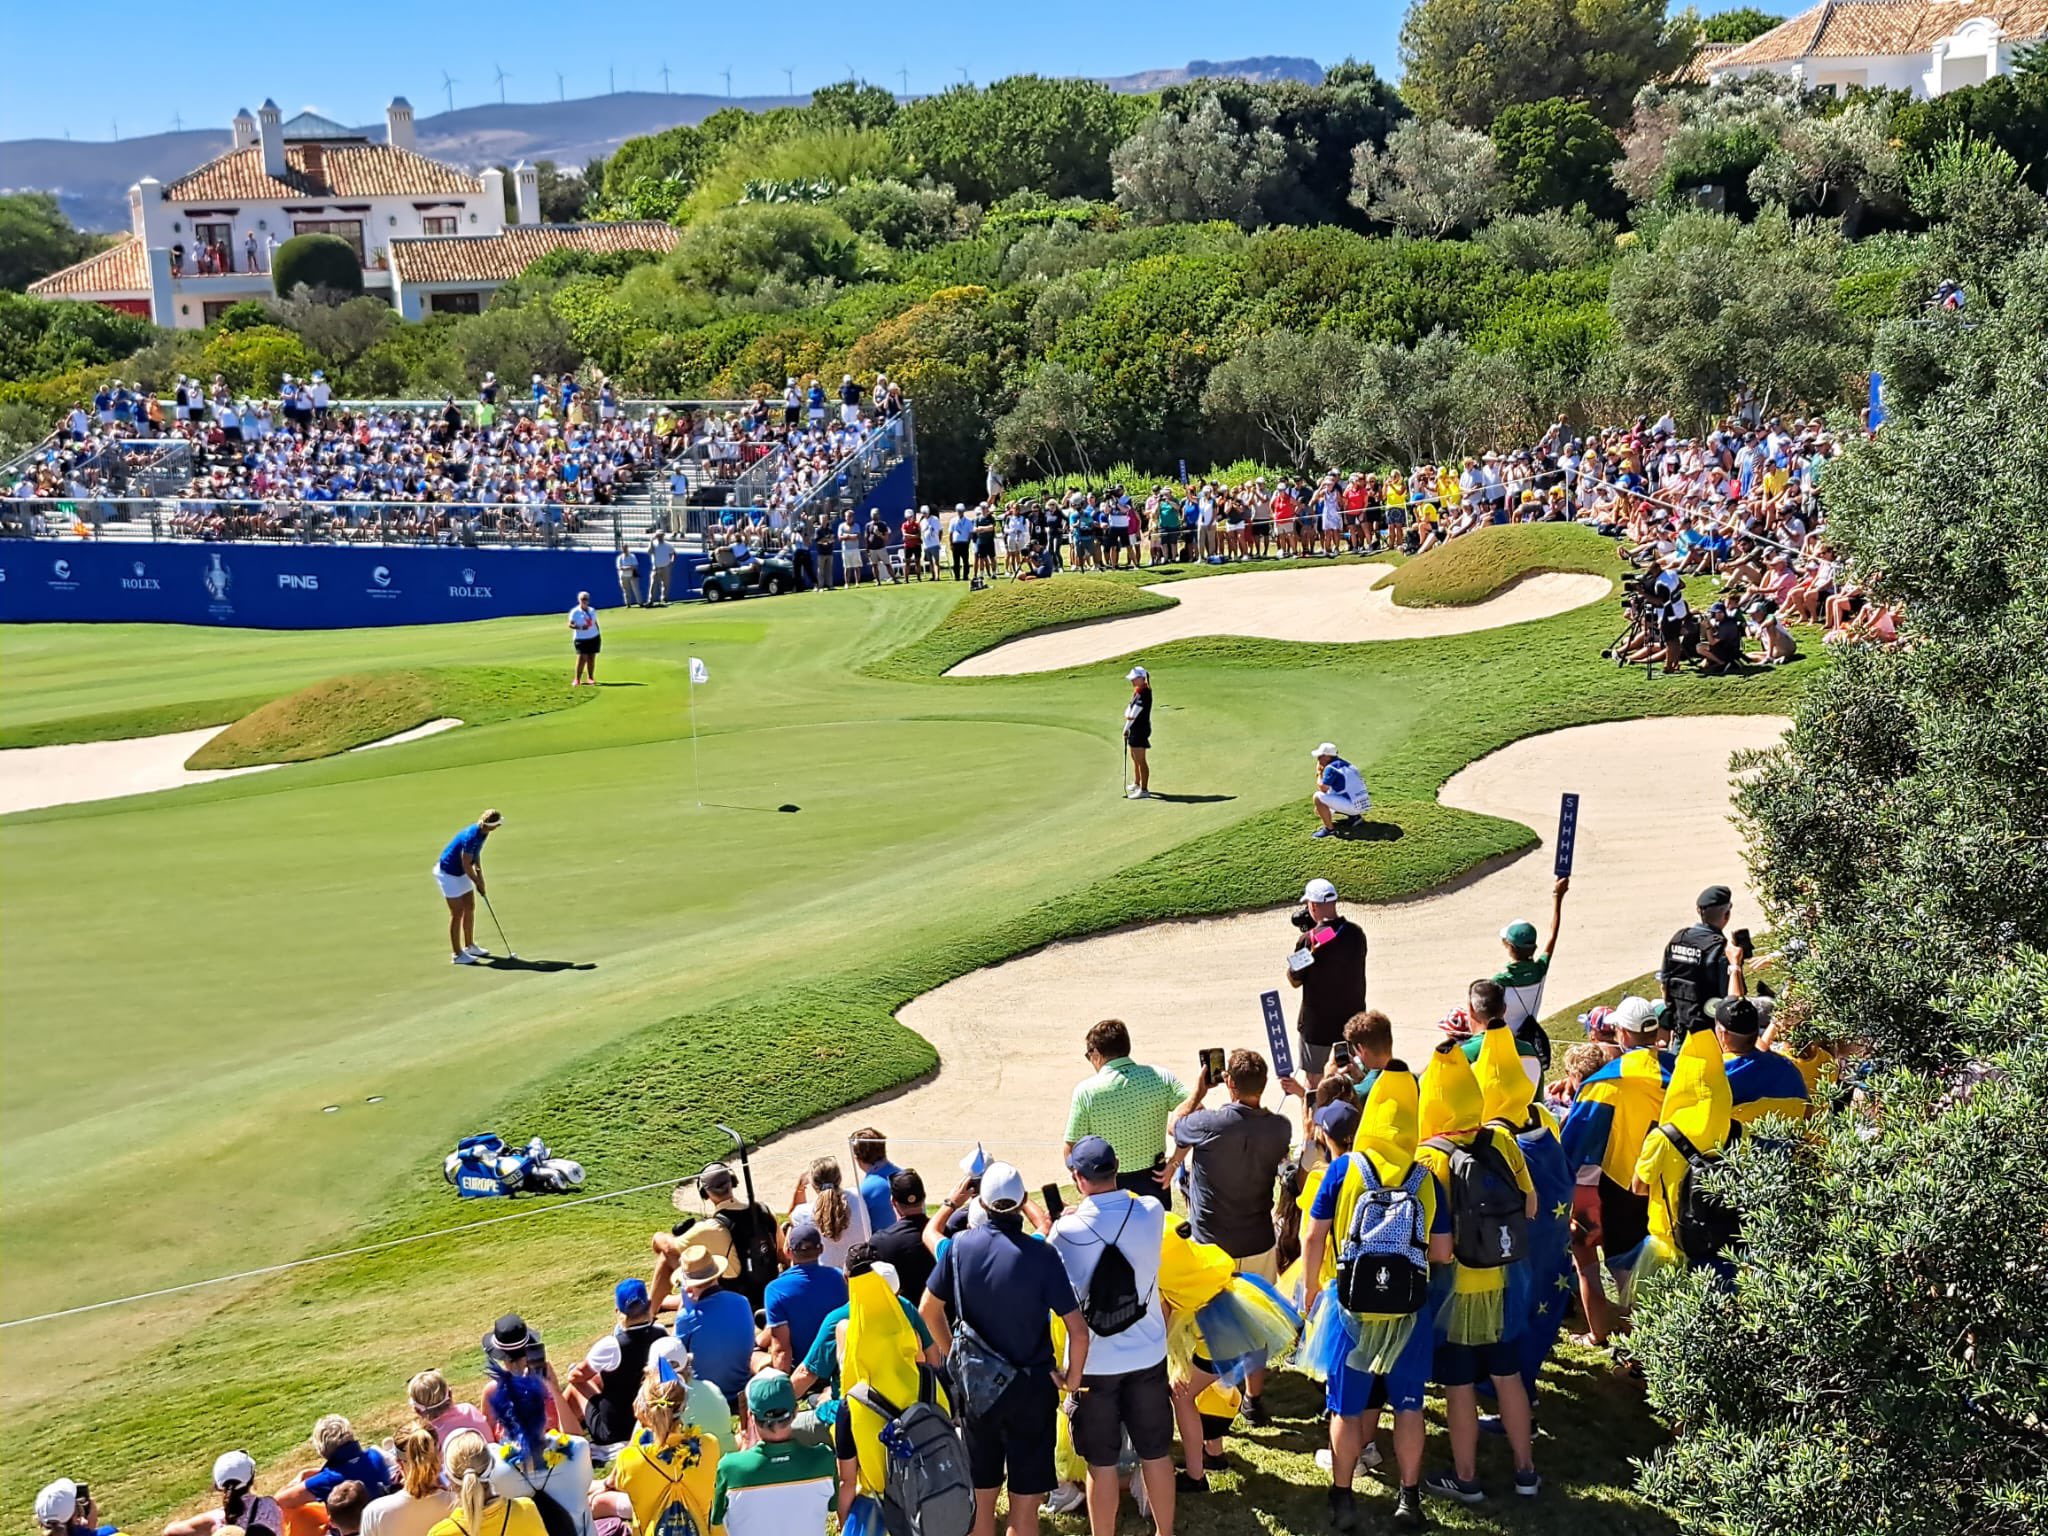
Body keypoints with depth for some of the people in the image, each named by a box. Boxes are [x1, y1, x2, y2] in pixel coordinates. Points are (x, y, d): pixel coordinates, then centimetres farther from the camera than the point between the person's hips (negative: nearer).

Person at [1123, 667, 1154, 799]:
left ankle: (1144, 790, -4)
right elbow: (1130, 708, 10)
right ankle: (1136, 784, 39)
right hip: (1135, 728, 10)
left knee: (1140, 760, -7)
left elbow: (1134, 714, -19)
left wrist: (1126, 728, -11)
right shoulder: (1137, 691, 11)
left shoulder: (1144, 693, -20)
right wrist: (1127, 715, -9)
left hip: (1141, 729, -10)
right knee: (1134, 758, 23)